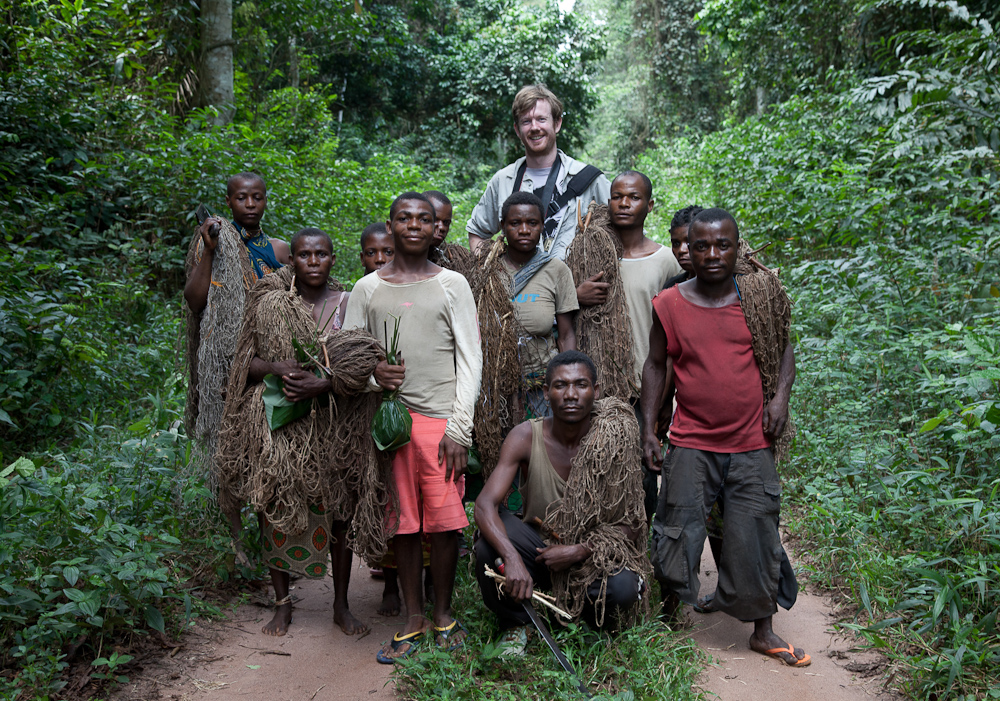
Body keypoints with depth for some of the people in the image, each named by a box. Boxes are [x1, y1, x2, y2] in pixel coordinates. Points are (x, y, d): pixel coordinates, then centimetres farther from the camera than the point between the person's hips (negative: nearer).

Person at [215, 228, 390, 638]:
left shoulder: (347, 304, 1)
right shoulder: (269, 303, 4)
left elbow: (363, 365, -4)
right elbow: (246, 362, 5)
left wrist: (323, 383, -19)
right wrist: (277, 368, -16)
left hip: (331, 429, 0)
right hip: (278, 428, 1)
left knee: (337, 516, 6)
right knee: (276, 513, 7)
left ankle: (341, 605, 22)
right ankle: (282, 603, 25)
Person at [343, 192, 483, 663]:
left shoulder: (451, 285, 4)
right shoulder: (368, 289, 10)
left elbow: (470, 359, 0)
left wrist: (459, 428, -8)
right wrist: (372, 373, -10)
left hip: (441, 419, -2)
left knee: (444, 521, 1)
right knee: (402, 522, 7)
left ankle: (443, 614, 20)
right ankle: (413, 619, 20)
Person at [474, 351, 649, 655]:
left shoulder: (612, 440, -14)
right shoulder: (526, 436, -14)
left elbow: (632, 526, -9)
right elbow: (485, 504, -22)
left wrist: (579, 551, -23)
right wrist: (512, 558, -39)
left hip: (592, 553, 0)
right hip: (537, 547, 1)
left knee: (623, 588, -32)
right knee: (489, 546, -30)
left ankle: (584, 618, 7)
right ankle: (514, 625, 0)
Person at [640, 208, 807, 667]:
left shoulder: (761, 294, 0)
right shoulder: (670, 305, -2)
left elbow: (783, 347, 13)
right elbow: (656, 365, 7)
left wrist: (780, 396, -2)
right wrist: (648, 428, 4)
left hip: (752, 444, 1)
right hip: (691, 443, 0)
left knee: (755, 535, 5)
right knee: (679, 530, 5)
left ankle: (763, 632, 21)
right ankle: (670, 605, 31)